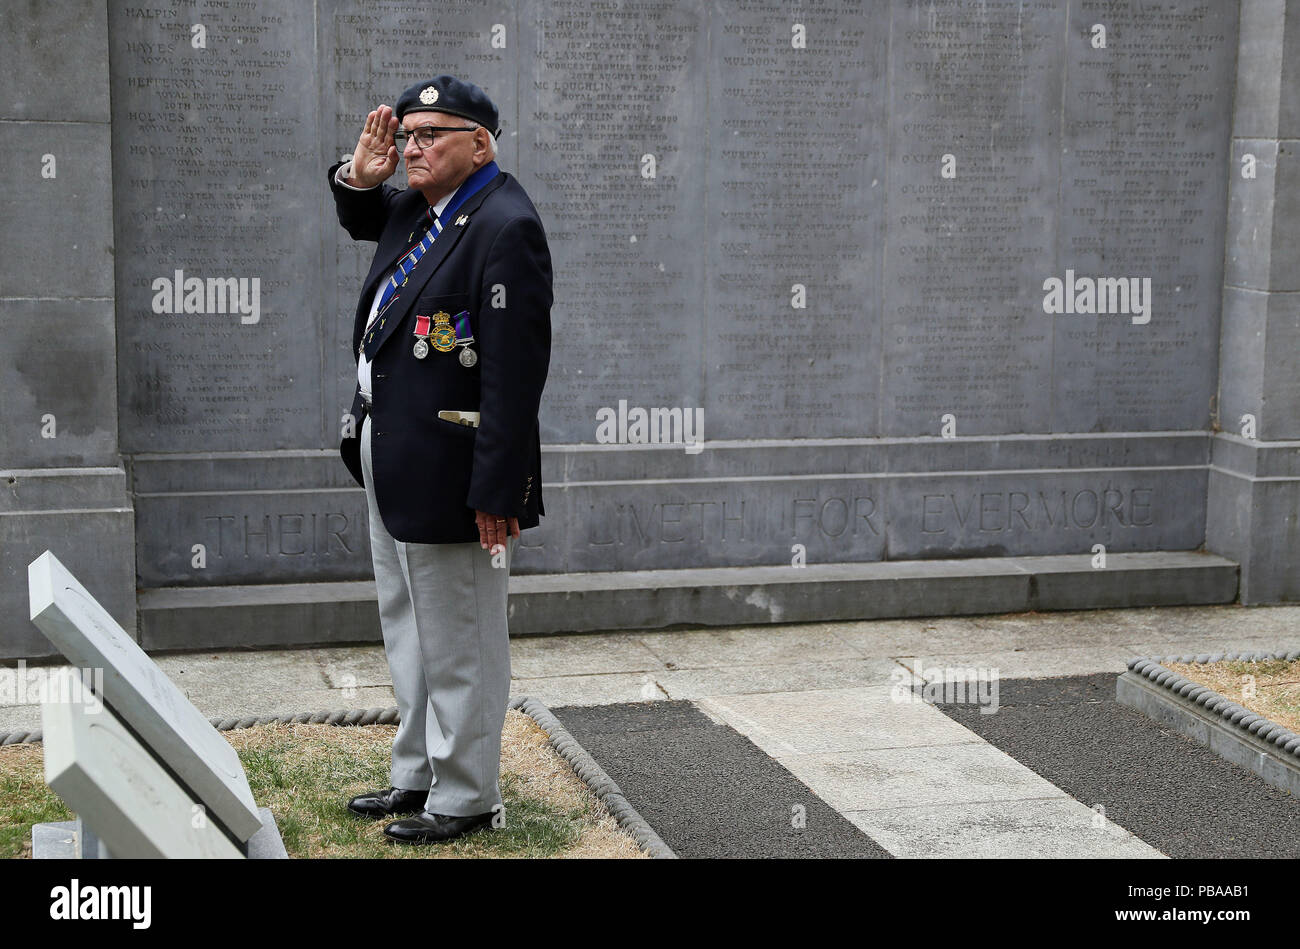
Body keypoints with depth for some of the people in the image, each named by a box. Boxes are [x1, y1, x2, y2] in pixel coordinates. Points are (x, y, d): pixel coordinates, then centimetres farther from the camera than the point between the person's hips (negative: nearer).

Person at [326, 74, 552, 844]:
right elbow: (361, 221, 34)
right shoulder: (419, 210, 10)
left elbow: (515, 371, -24)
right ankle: (418, 775, 35)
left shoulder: (505, 226, -19)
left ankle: (466, 797, 16)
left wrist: (497, 492, -26)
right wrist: (360, 177, 10)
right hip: (390, 464, 10)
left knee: (458, 644, 2)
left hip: (449, 476, -10)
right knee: (410, 633, 21)